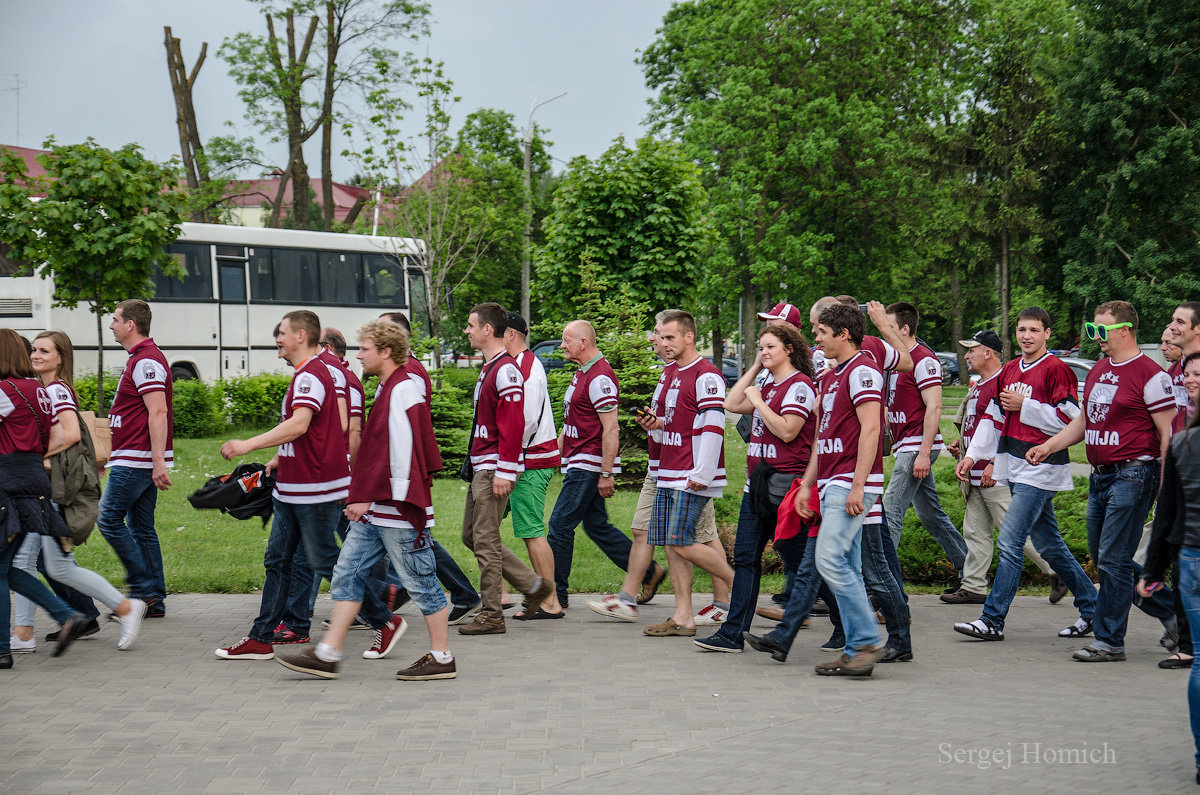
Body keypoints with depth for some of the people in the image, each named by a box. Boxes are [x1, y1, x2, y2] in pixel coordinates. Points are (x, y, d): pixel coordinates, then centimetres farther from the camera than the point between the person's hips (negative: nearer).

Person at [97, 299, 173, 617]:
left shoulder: (146, 361, -15)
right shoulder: (141, 358, 19)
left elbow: (158, 413, -23)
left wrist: (158, 462, -28)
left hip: (136, 460, -10)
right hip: (139, 459, 10)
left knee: (109, 518, -6)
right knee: (141, 527, 9)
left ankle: (144, 588, -5)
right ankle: (155, 601, 10)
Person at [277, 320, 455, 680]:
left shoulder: (402, 392, -16)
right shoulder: (388, 390, 16)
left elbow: (400, 455, -22)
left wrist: (368, 497, -19)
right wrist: (363, 498, 18)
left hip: (398, 513, -10)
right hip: (376, 511, 10)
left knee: (419, 582, 0)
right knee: (347, 573, 8)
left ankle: (442, 658, 10)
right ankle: (327, 655, 10)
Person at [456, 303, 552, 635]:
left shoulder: (506, 370, -15)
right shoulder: (489, 368, 17)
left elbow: (513, 424, -21)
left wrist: (504, 472, -23)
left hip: (494, 470, -10)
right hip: (480, 467, 10)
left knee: (485, 541, -6)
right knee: (471, 536, 13)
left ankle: (491, 615, 1)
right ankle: (534, 585, 19)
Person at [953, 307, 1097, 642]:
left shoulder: (1056, 370, -9)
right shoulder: (1009, 370, 15)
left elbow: (1069, 420, -16)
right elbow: (992, 416, 20)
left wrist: (1024, 406, -14)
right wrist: (972, 455, 14)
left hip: (1040, 467, -8)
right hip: (1014, 467, 8)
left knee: (1010, 541, -12)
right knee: (1048, 544, 13)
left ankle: (993, 620, -9)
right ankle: (1091, 607, 25)